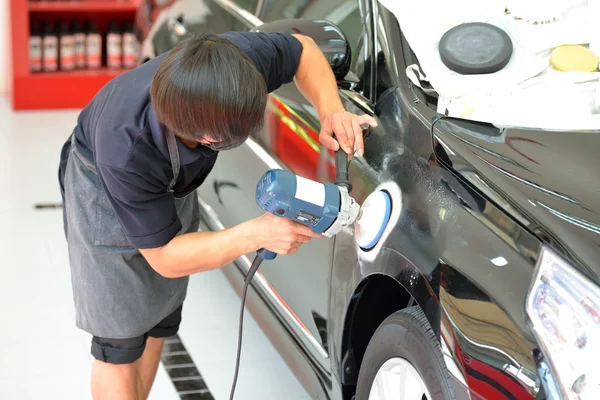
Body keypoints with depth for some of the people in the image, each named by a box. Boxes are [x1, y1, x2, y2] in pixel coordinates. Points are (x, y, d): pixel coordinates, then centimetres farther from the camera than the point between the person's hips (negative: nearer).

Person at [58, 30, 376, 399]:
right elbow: (164, 257, -31)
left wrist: (330, 111, -30)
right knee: (120, 342, -5)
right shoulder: (125, 155, -45)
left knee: (158, 326, 14)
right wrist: (255, 235, -41)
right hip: (104, 188, -5)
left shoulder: (242, 57, -37)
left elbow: (302, 49, -12)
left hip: (174, 185, 5)